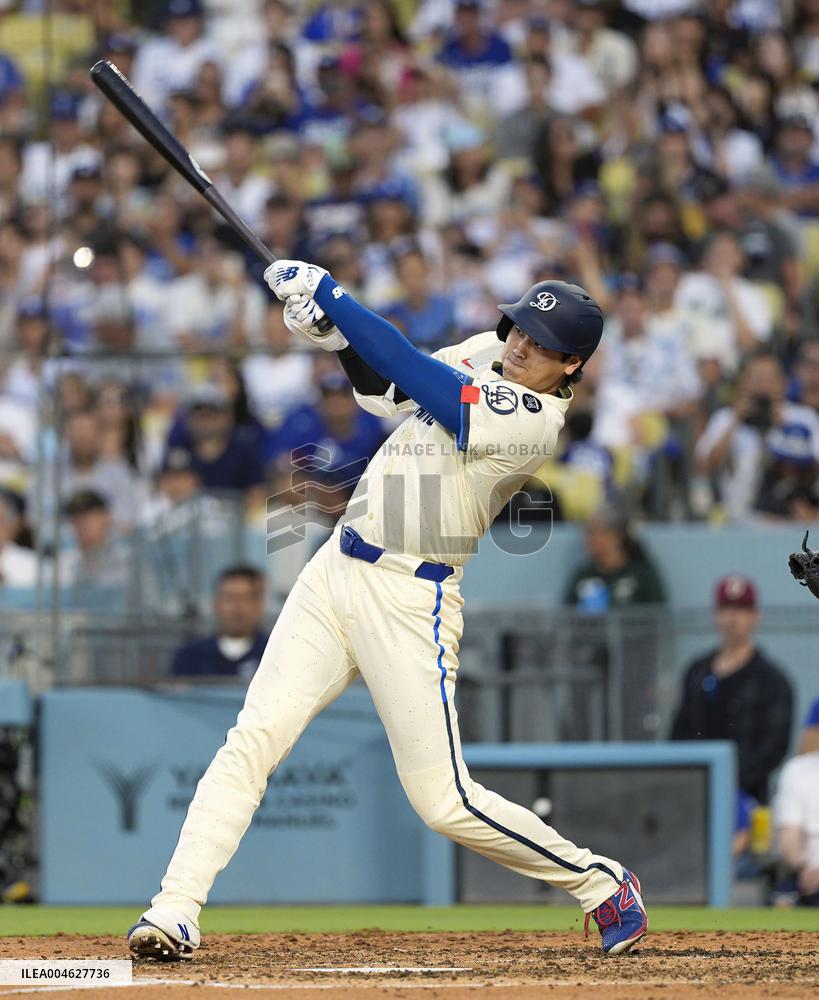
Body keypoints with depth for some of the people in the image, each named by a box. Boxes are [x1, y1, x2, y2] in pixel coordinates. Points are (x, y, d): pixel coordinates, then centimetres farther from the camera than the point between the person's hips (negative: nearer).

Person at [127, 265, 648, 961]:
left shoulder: (536, 421, -17)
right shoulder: (482, 355, 10)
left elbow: (417, 375, -21)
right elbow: (384, 391, 19)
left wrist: (328, 292, -15)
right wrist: (334, 331, -1)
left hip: (411, 598, -7)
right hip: (337, 571, 7)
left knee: (445, 802, -5)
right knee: (253, 739, -7)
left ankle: (601, 884, 15)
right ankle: (175, 912, -10)